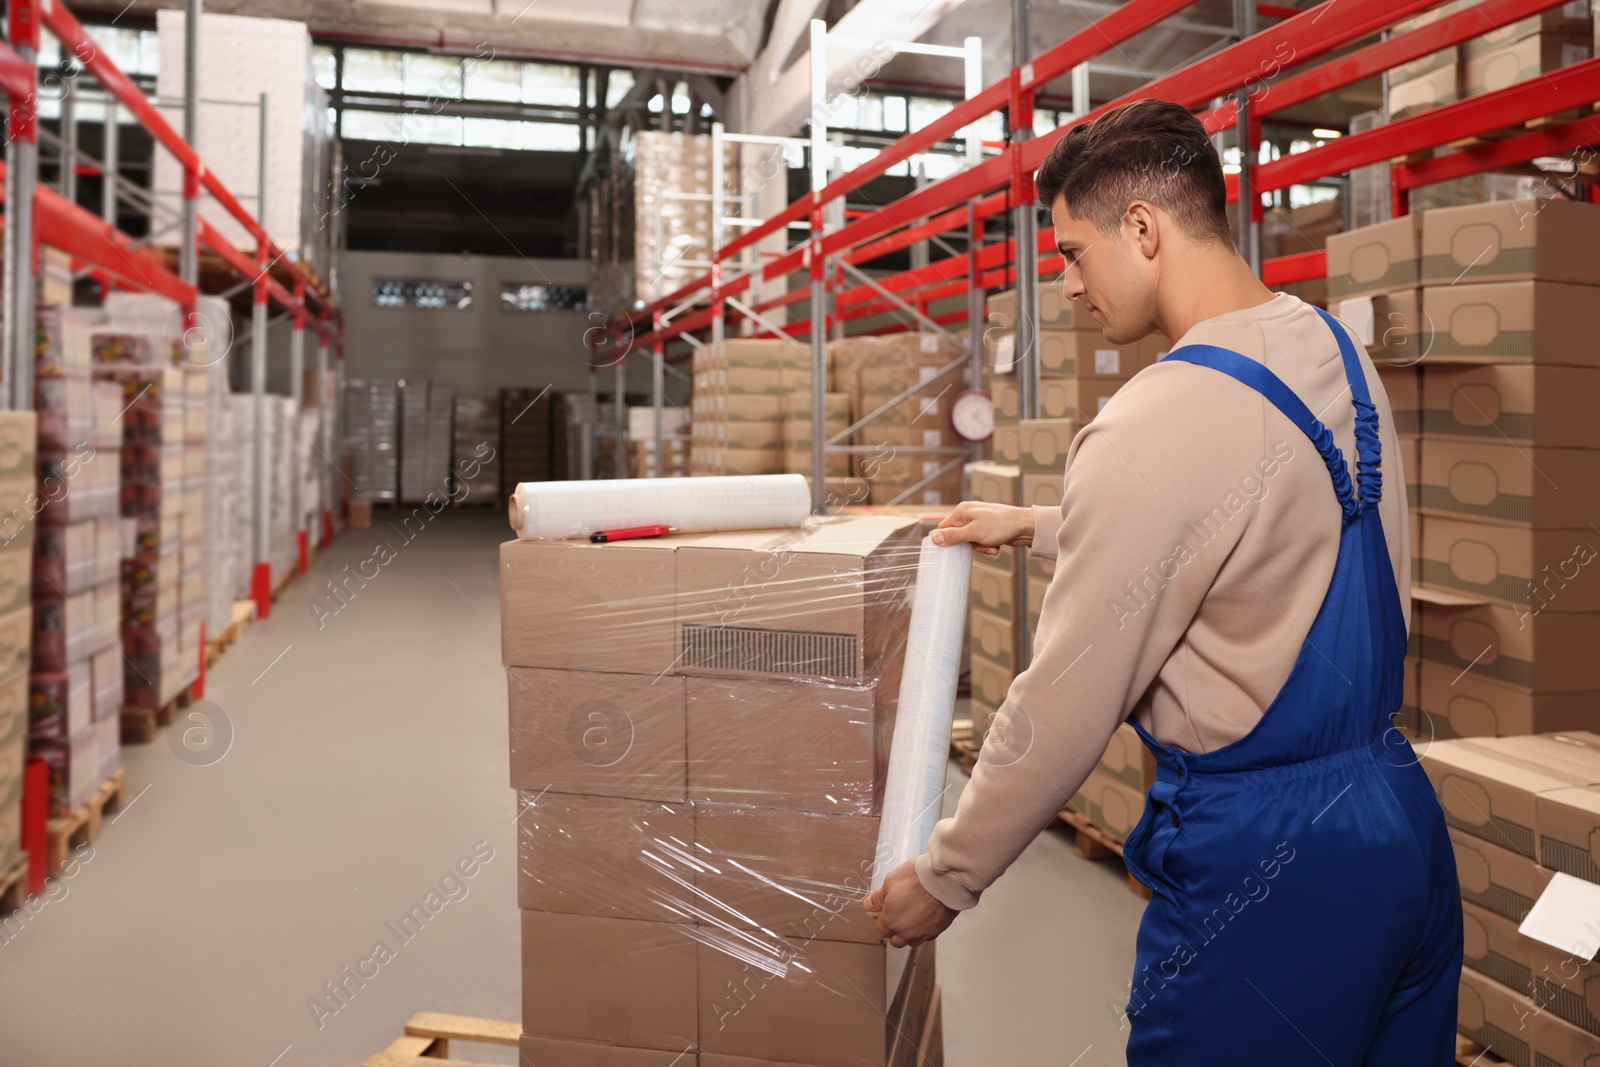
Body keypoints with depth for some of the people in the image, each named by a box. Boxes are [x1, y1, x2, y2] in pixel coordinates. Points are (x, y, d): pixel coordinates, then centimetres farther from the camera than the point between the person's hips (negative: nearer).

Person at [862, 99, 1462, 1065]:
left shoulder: (1153, 426, -24)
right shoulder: (1334, 348, 3)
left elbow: (1064, 710, -20)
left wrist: (942, 882, -6)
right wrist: (1038, 526, 25)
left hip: (1261, 859, -8)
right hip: (1403, 813, 9)